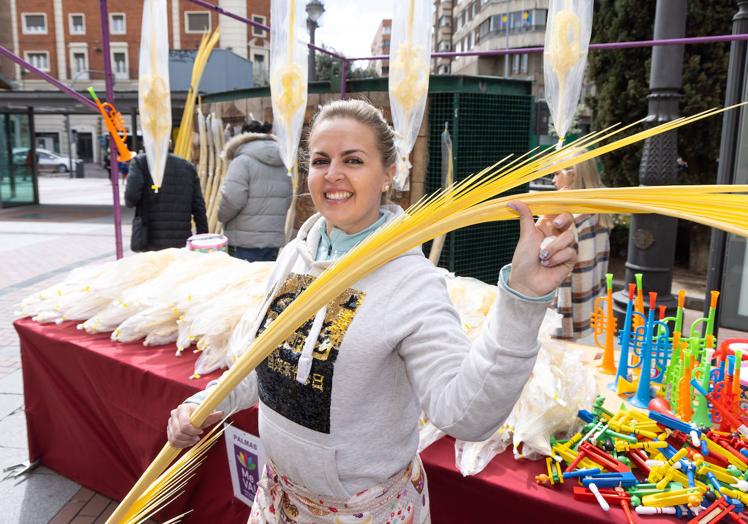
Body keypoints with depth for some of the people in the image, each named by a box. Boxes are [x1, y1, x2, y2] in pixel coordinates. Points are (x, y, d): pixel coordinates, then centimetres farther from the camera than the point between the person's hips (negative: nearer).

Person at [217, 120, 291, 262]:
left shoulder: (243, 160, -9)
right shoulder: (282, 163, 10)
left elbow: (232, 199, -17)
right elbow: (288, 200, 11)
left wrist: (221, 215, 1)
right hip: (275, 240, 6)